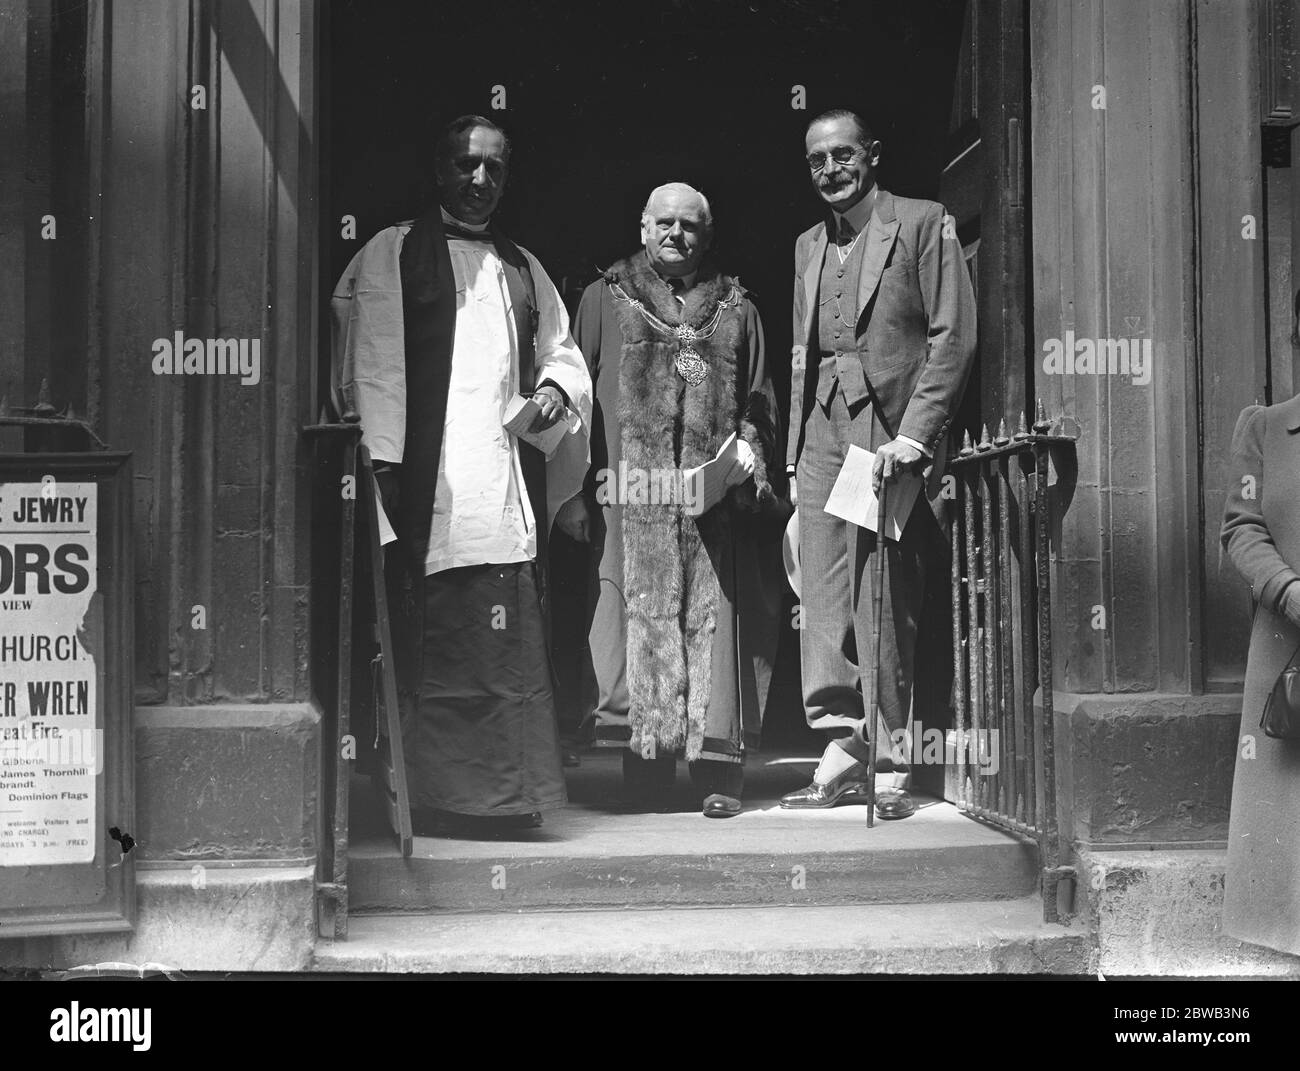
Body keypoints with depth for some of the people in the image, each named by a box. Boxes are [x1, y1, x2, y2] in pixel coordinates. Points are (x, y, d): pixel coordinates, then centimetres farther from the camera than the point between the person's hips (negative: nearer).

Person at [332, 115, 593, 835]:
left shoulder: (523, 270, 22)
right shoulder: (391, 256, 6)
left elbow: (562, 352, 26)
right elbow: (370, 367, -2)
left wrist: (557, 389, 3)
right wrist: (384, 465, -11)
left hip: (510, 487, 5)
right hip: (430, 489, -5)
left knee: (510, 651, 3)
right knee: (432, 653, -6)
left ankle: (506, 793, 9)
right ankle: (431, 798, 0)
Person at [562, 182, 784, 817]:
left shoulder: (736, 310, 19)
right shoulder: (605, 300, 14)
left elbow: (758, 401, 19)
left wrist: (750, 447, -2)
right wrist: (576, 492, 0)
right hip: (630, 496, -1)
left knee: (712, 619, -5)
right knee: (639, 616, -7)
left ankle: (717, 765, -4)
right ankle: (644, 762, -4)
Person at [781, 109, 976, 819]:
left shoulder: (922, 225, 2)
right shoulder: (808, 247, 20)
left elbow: (954, 336, -5)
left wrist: (913, 436, -14)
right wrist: (795, 454, 13)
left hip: (891, 433, -6)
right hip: (822, 434, 6)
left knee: (885, 606, -6)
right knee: (825, 603, 0)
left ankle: (890, 767, 2)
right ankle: (842, 755, 5)